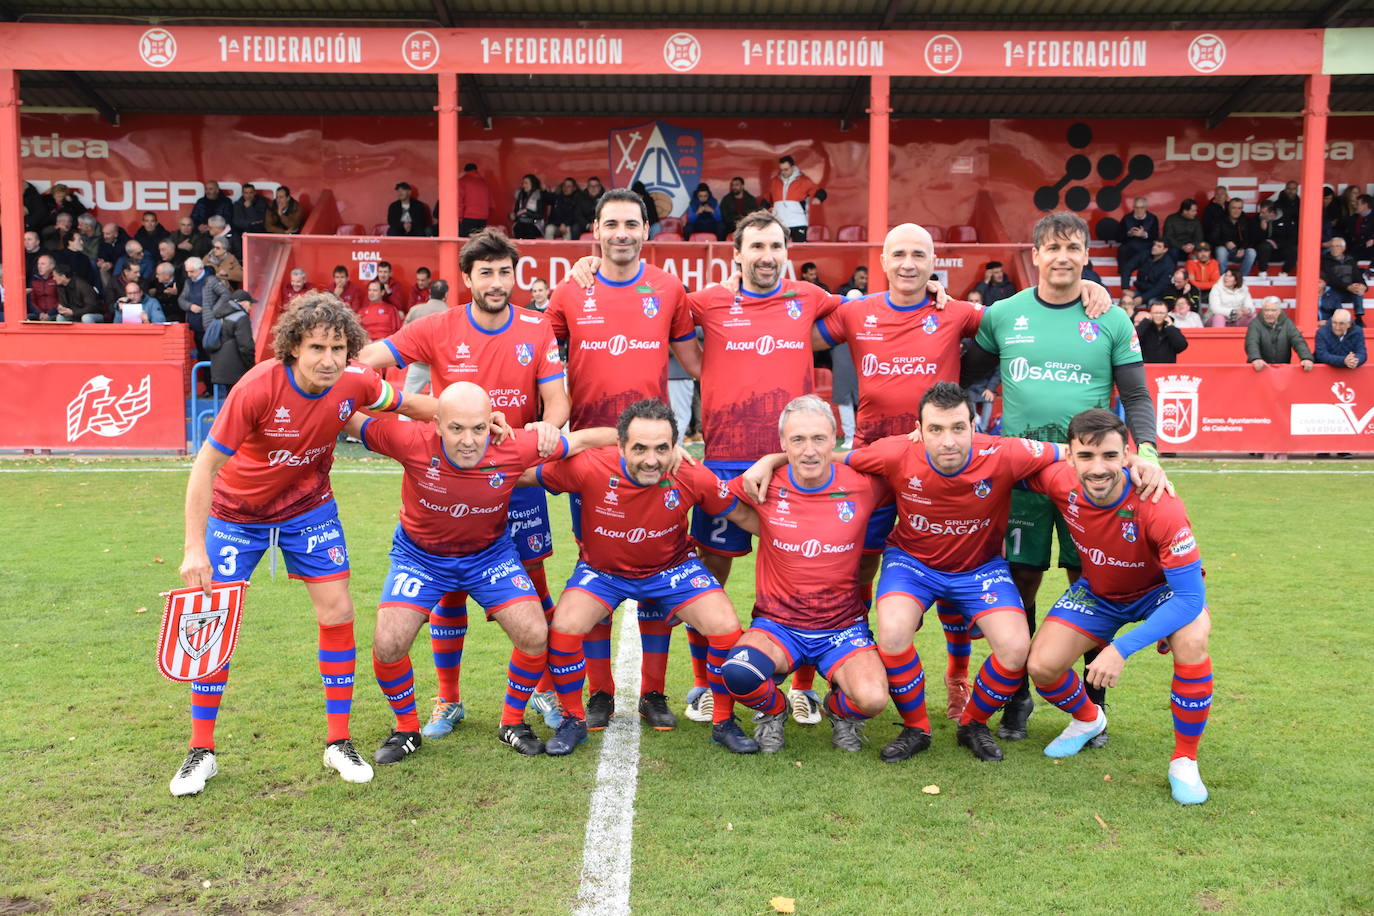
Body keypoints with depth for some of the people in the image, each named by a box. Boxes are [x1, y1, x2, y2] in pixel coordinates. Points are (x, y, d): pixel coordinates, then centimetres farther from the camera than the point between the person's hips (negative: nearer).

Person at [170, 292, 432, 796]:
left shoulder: (355, 383, -21)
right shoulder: (257, 389, -31)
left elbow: (408, 405, 2)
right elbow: (206, 465, -24)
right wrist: (194, 549, -27)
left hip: (309, 507, 3)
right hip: (237, 512, -2)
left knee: (337, 613, -4)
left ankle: (339, 744, 11)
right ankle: (202, 751, 16)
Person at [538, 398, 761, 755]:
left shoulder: (692, 478, -24)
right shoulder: (588, 468, -29)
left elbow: (743, 515, -7)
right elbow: (522, 476, -16)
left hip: (672, 567, 1)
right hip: (602, 569, 0)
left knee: (727, 630, -17)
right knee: (563, 627, -24)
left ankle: (724, 723, 9)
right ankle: (573, 720, 4)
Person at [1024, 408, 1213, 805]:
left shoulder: (1160, 507, -38)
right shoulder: (1060, 481, -27)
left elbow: (1190, 596, -35)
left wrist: (1121, 649, -40)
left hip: (1161, 590, -3)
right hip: (1097, 593, 3)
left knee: (1191, 642, -34)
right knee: (1041, 666, -12)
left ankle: (1185, 761, -10)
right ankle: (1088, 719, 25)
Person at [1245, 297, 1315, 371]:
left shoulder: (1287, 323, 6)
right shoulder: (1255, 324, -2)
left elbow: (1298, 341, -5)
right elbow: (1251, 343, -18)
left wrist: (1306, 358, -25)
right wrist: (1256, 358, -39)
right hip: (1260, 368, -2)